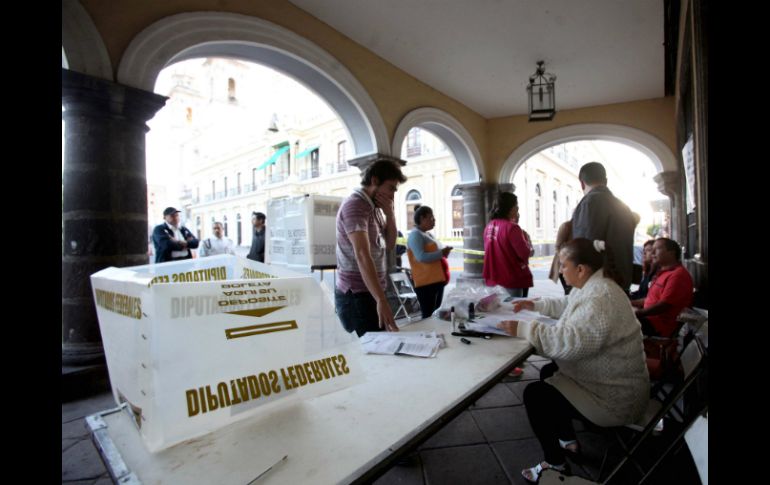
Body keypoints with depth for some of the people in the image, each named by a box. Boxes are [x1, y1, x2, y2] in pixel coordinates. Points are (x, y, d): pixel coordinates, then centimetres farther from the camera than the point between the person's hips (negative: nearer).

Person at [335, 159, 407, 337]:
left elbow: (390, 245, 12)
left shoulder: (374, 207, 13)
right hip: (357, 295, -9)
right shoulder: (355, 205, -16)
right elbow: (362, 255, -28)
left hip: (369, 292, 9)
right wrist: (382, 300, -36)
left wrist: (389, 213, -4)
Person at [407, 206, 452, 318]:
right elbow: (421, 257, -23)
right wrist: (441, 253, -15)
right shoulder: (415, 235, -11)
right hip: (426, 282, -10)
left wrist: (443, 253, 11)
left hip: (437, 280, 10)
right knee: (428, 317, -8)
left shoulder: (428, 234, 19)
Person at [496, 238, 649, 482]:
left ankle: (555, 462, 14)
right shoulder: (593, 285, 3)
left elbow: (570, 341, -42)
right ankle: (569, 440, 36)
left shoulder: (600, 298, -31)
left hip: (615, 398, -10)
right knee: (547, 372, 22)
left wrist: (523, 329, -37)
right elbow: (566, 305, 23)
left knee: (534, 395, -7)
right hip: (610, 380, 10)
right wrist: (535, 305, 15)